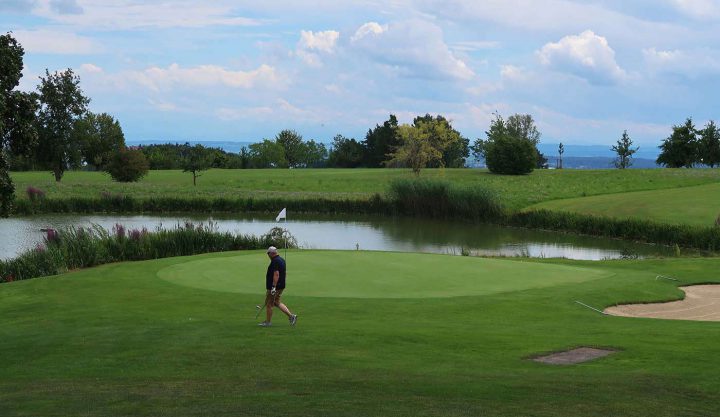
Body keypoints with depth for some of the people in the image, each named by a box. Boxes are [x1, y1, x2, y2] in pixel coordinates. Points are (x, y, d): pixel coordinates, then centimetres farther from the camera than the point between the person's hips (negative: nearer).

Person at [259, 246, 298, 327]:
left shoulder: (275, 261, -19)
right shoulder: (281, 260, 12)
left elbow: (276, 274, -28)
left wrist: (273, 287, -29)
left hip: (274, 286, -10)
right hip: (281, 285, 10)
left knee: (269, 304, 2)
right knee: (277, 302, 17)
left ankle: (268, 322, 12)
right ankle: (291, 316, 7)